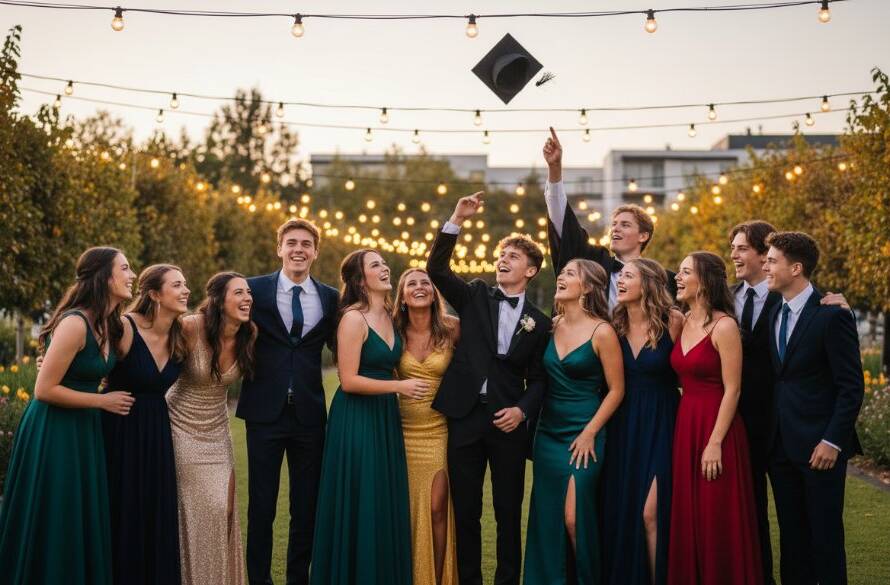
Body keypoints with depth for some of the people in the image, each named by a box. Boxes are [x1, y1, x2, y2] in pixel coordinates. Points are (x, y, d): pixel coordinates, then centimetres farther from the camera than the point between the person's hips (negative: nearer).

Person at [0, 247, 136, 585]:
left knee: (83, 524, 13)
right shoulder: (74, 323, -22)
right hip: (53, 433, -8)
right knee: (51, 528, 2)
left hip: (84, 430, 8)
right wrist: (102, 401, -14)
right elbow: (45, 390, -21)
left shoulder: (111, 325, 5)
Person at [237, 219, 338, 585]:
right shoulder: (255, 290, 0)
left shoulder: (330, 298, 7)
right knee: (261, 505, 4)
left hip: (310, 414, 2)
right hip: (265, 411, -2)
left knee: (307, 507, 9)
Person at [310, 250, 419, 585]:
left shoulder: (389, 315, 10)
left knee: (387, 504, 9)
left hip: (386, 418, 7)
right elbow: (348, 380, -18)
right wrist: (399, 386, -18)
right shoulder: (353, 319, -13)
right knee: (359, 507, -1)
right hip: (356, 419, -7)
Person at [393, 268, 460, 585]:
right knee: (404, 510, 4)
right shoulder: (394, 332, -3)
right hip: (404, 430, 1)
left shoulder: (452, 330, -5)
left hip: (439, 431, -1)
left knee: (437, 509, -2)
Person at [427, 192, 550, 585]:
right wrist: (457, 220, -15)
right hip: (465, 417, 0)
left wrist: (523, 410, -11)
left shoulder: (538, 322, 7)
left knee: (509, 513, 5)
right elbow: (436, 269, -6)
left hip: (508, 422, 0)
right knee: (465, 511, 6)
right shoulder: (475, 297, 8)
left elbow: (538, 379, 8)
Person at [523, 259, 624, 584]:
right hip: (548, 433, 5)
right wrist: (534, 426, 5)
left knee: (575, 517, -6)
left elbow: (616, 390, -7)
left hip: (583, 436, -5)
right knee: (547, 518, 7)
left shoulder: (602, 332, -10)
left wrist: (589, 433, -11)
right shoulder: (551, 326, 5)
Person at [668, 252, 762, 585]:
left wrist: (715, 443, -18)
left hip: (717, 427, -7)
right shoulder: (681, 324, 9)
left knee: (718, 522, 0)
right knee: (688, 518, 12)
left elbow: (732, 390, -14)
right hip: (685, 426, 7)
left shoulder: (724, 327, -12)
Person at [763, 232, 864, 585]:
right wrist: (769, 435, 7)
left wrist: (833, 441, -15)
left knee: (825, 536, 1)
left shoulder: (832, 316, -10)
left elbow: (852, 387, -11)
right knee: (791, 535, 11)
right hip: (781, 446, 6)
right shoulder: (774, 314, 11)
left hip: (819, 446, -6)